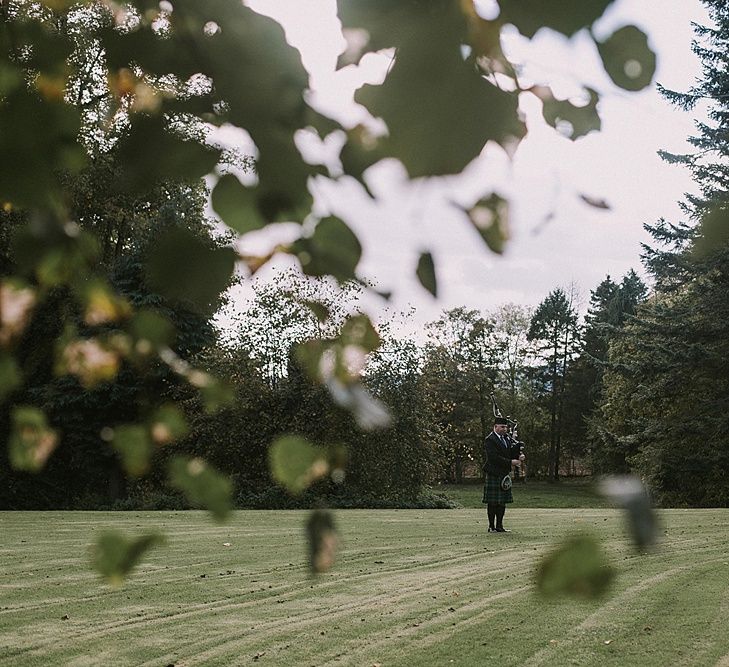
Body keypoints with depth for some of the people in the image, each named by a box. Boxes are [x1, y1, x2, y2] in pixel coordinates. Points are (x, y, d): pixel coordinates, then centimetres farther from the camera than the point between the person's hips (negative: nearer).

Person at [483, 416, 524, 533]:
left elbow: (512, 452, 16)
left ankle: (499, 526, 13)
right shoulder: (490, 440, -11)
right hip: (493, 474, -8)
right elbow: (494, 457, -20)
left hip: (504, 475, 8)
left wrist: (519, 456, -7)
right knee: (492, 502, -2)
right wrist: (511, 462, -20)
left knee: (502, 501, 8)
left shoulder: (506, 438, 14)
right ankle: (491, 526, 3)